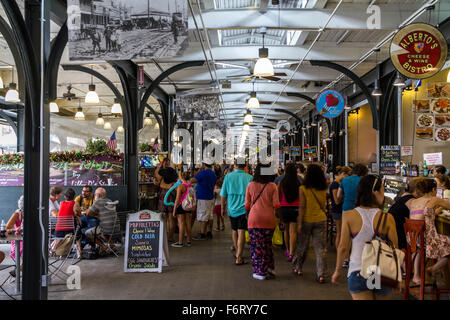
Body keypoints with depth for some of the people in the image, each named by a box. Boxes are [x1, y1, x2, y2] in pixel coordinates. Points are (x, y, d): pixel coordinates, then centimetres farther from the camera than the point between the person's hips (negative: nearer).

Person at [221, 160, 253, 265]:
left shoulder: (228, 176, -2)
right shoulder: (249, 177, -6)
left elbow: (223, 195, 2)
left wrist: (222, 208, 14)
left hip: (232, 208, 2)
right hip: (244, 209, -2)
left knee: (234, 230, 19)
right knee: (241, 232, -4)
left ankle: (237, 252, 35)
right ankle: (238, 257, -8)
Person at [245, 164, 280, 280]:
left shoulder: (251, 185, -2)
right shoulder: (272, 186, -4)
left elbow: (247, 205, 2)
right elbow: (276, 205, -7)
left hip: (254, 219, -1)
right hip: (269, 219, 2)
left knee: (256, 245, 5)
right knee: (267, 244, 19)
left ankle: (260, 272, 7)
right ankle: (270, 268, 22)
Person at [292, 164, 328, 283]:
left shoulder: (303, 189, -11)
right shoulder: (323, 190, 0)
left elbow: (302, 207, -12)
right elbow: (324, 206, 8)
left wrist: (299, 223, -8)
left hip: (307, 220, -2)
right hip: (321, 220, 2)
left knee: (302, 246, 14)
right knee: (320, 247, 3)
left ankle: (298, 268, 29)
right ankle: (321, 274, 0)